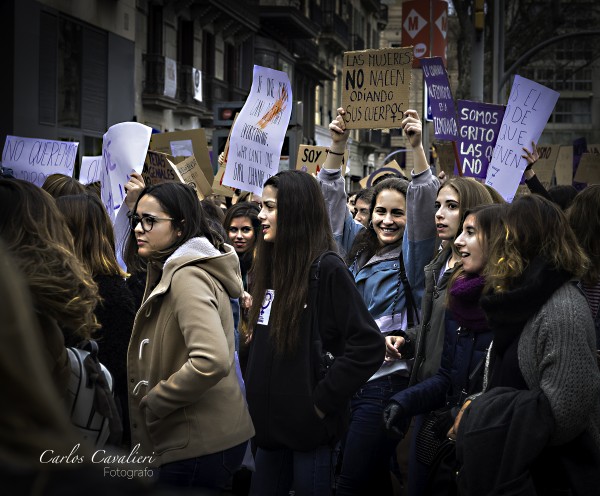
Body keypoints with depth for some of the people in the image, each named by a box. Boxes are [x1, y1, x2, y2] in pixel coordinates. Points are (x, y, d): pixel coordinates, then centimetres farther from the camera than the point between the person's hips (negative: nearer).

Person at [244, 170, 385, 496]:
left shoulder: (327, 269, -13)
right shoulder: (269, 264, 10)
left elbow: (368, 347, -18)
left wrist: (322, 399, -16)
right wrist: (256, 394, 9)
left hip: (308, 424, -7)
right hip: (271, 420, 7)